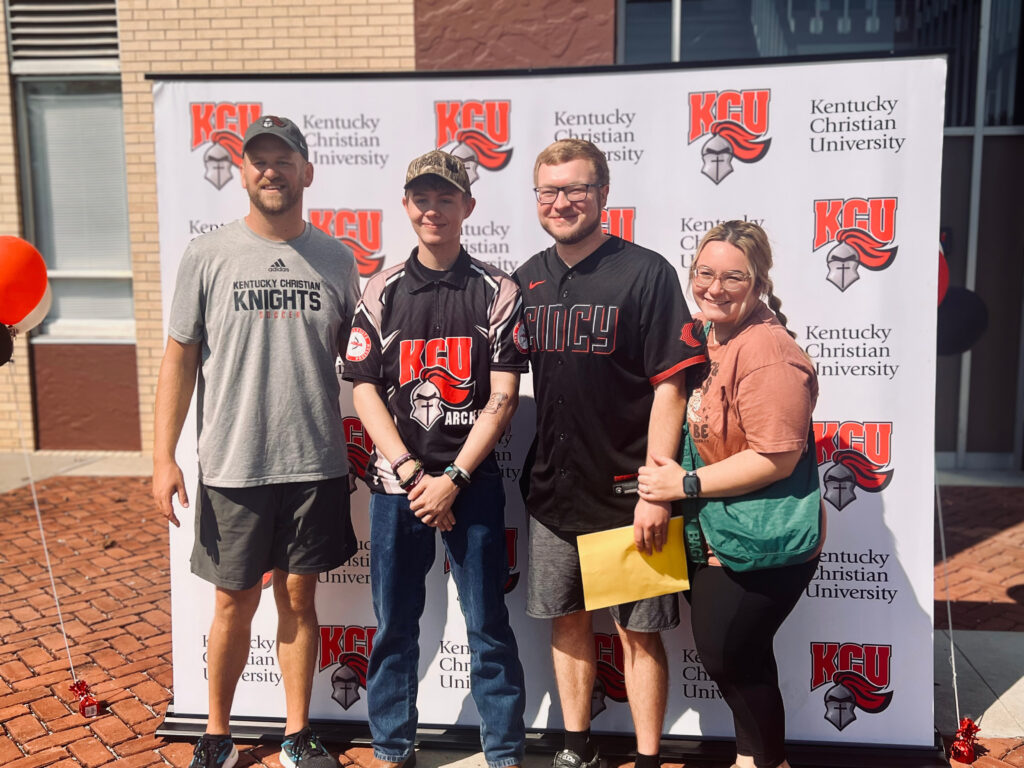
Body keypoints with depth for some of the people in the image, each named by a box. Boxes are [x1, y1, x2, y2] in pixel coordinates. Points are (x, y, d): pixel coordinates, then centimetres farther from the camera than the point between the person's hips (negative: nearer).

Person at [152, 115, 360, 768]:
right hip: (232, 466, -1)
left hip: (316, 464, 1)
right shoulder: (209, 256, -1)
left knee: (299, 599, 12)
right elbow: (180, 358, 1)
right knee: (234, 604, 10)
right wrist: (164, 457, -3)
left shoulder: (336, 260, 4)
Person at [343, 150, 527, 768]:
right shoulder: (383, 292, 5)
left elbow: (503, 397, -5)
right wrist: (411, 474, -8)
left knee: (489, 624, 5)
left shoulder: (498, 292, 0)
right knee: (394, 624, 11)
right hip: (396, 482, 2)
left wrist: (453, 478, -11)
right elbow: (364, 390, 1)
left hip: (474, 481, -1)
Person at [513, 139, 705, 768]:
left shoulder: (646, 273, -8)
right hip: (553, 488, 5)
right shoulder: (527, 280, 7)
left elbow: (670, 386, -12)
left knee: (639, 632, 4)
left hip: (628, 492, -5)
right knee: (568, 620, 16)